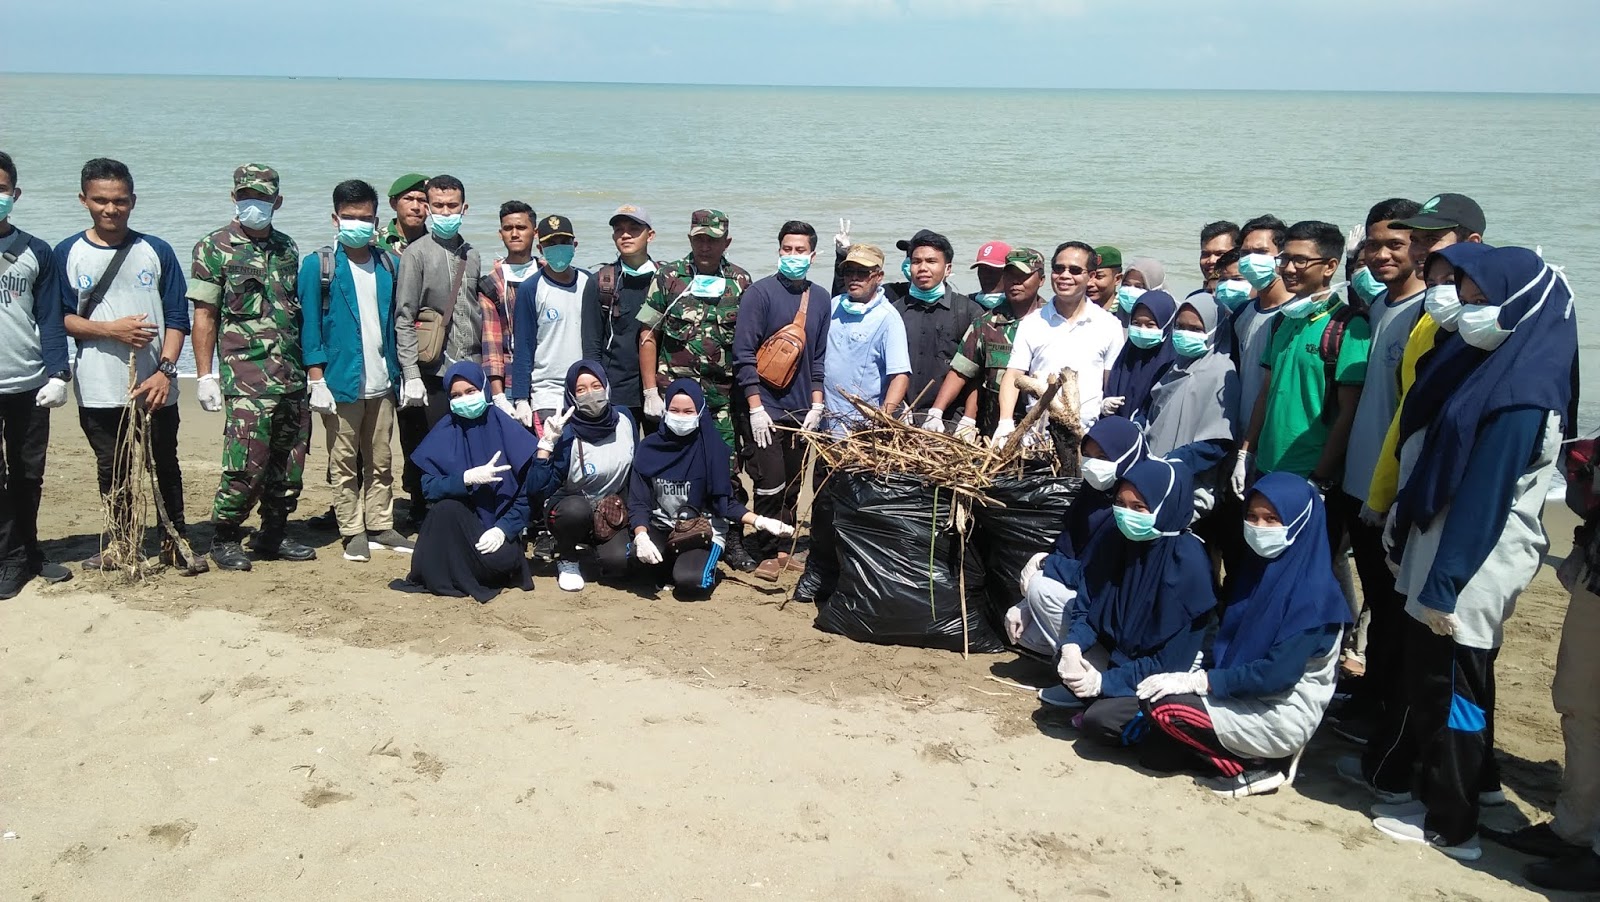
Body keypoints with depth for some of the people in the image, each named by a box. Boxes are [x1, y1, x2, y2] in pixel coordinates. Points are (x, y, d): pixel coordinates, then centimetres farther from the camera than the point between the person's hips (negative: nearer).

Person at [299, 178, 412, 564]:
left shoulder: (389, 264, 10)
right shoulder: (318, 265, -2)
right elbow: (309, 324, -4)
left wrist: (399, 371, 9)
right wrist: (316, 377, -10)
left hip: (381, 382, 4)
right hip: (340, 382, -4)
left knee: (381, 460, 10)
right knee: (345, 463, 3)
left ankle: (380, 526, 20)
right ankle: (352, 531, 12)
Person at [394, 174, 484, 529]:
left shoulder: (471, 254, 14)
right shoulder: (417, 253, -3)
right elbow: (404, 319, -8)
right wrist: (411, 375, -15)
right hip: (432, 371, -5)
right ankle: (421, 514, 14)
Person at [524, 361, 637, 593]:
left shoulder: (624, 418, -9)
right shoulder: (566, 434, -22)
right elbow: (537, 492, -29)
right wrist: (546, 444, -37)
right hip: (571, 512, -3)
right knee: (577, 508, -37)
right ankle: (566, 560, -6)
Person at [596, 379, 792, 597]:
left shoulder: (714, 448, -8)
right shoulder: (649, 448, -3)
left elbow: (725, 502, -2)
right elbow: (639, 503, -5)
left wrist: (758, 521, -19)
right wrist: (641, 536, -25)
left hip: (703, 531, -3)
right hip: (659, 528, 3)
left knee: (691, 581, -33)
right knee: (611, 558, -24)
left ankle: (693, 564, 4)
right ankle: (672, 564, 1)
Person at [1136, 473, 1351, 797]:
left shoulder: (1314, 593, -19)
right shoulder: (1258, 568, 7)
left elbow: (1277, 675, -24)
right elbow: (1227, 643, 10)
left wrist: (1200, 681, -22)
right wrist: (1186, 673, -6)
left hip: (1281, 717, -9)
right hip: (1248, 696, 9)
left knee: (1162, 706, -19)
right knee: (1155, 689, -2)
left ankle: (1254, 768, -4)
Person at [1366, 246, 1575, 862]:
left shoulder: (1522, 394, -20)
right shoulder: (1489, 365, 9)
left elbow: (1483, 499, -22)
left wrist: (1445, 584, -21)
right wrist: (1406, 534, 15)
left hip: (1471, 569, -9)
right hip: (1439, 551, 9)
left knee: (1450, 688, 1)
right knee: (1436, 682, 17)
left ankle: (1449, 825, 14)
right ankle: (1438, 796, 31)